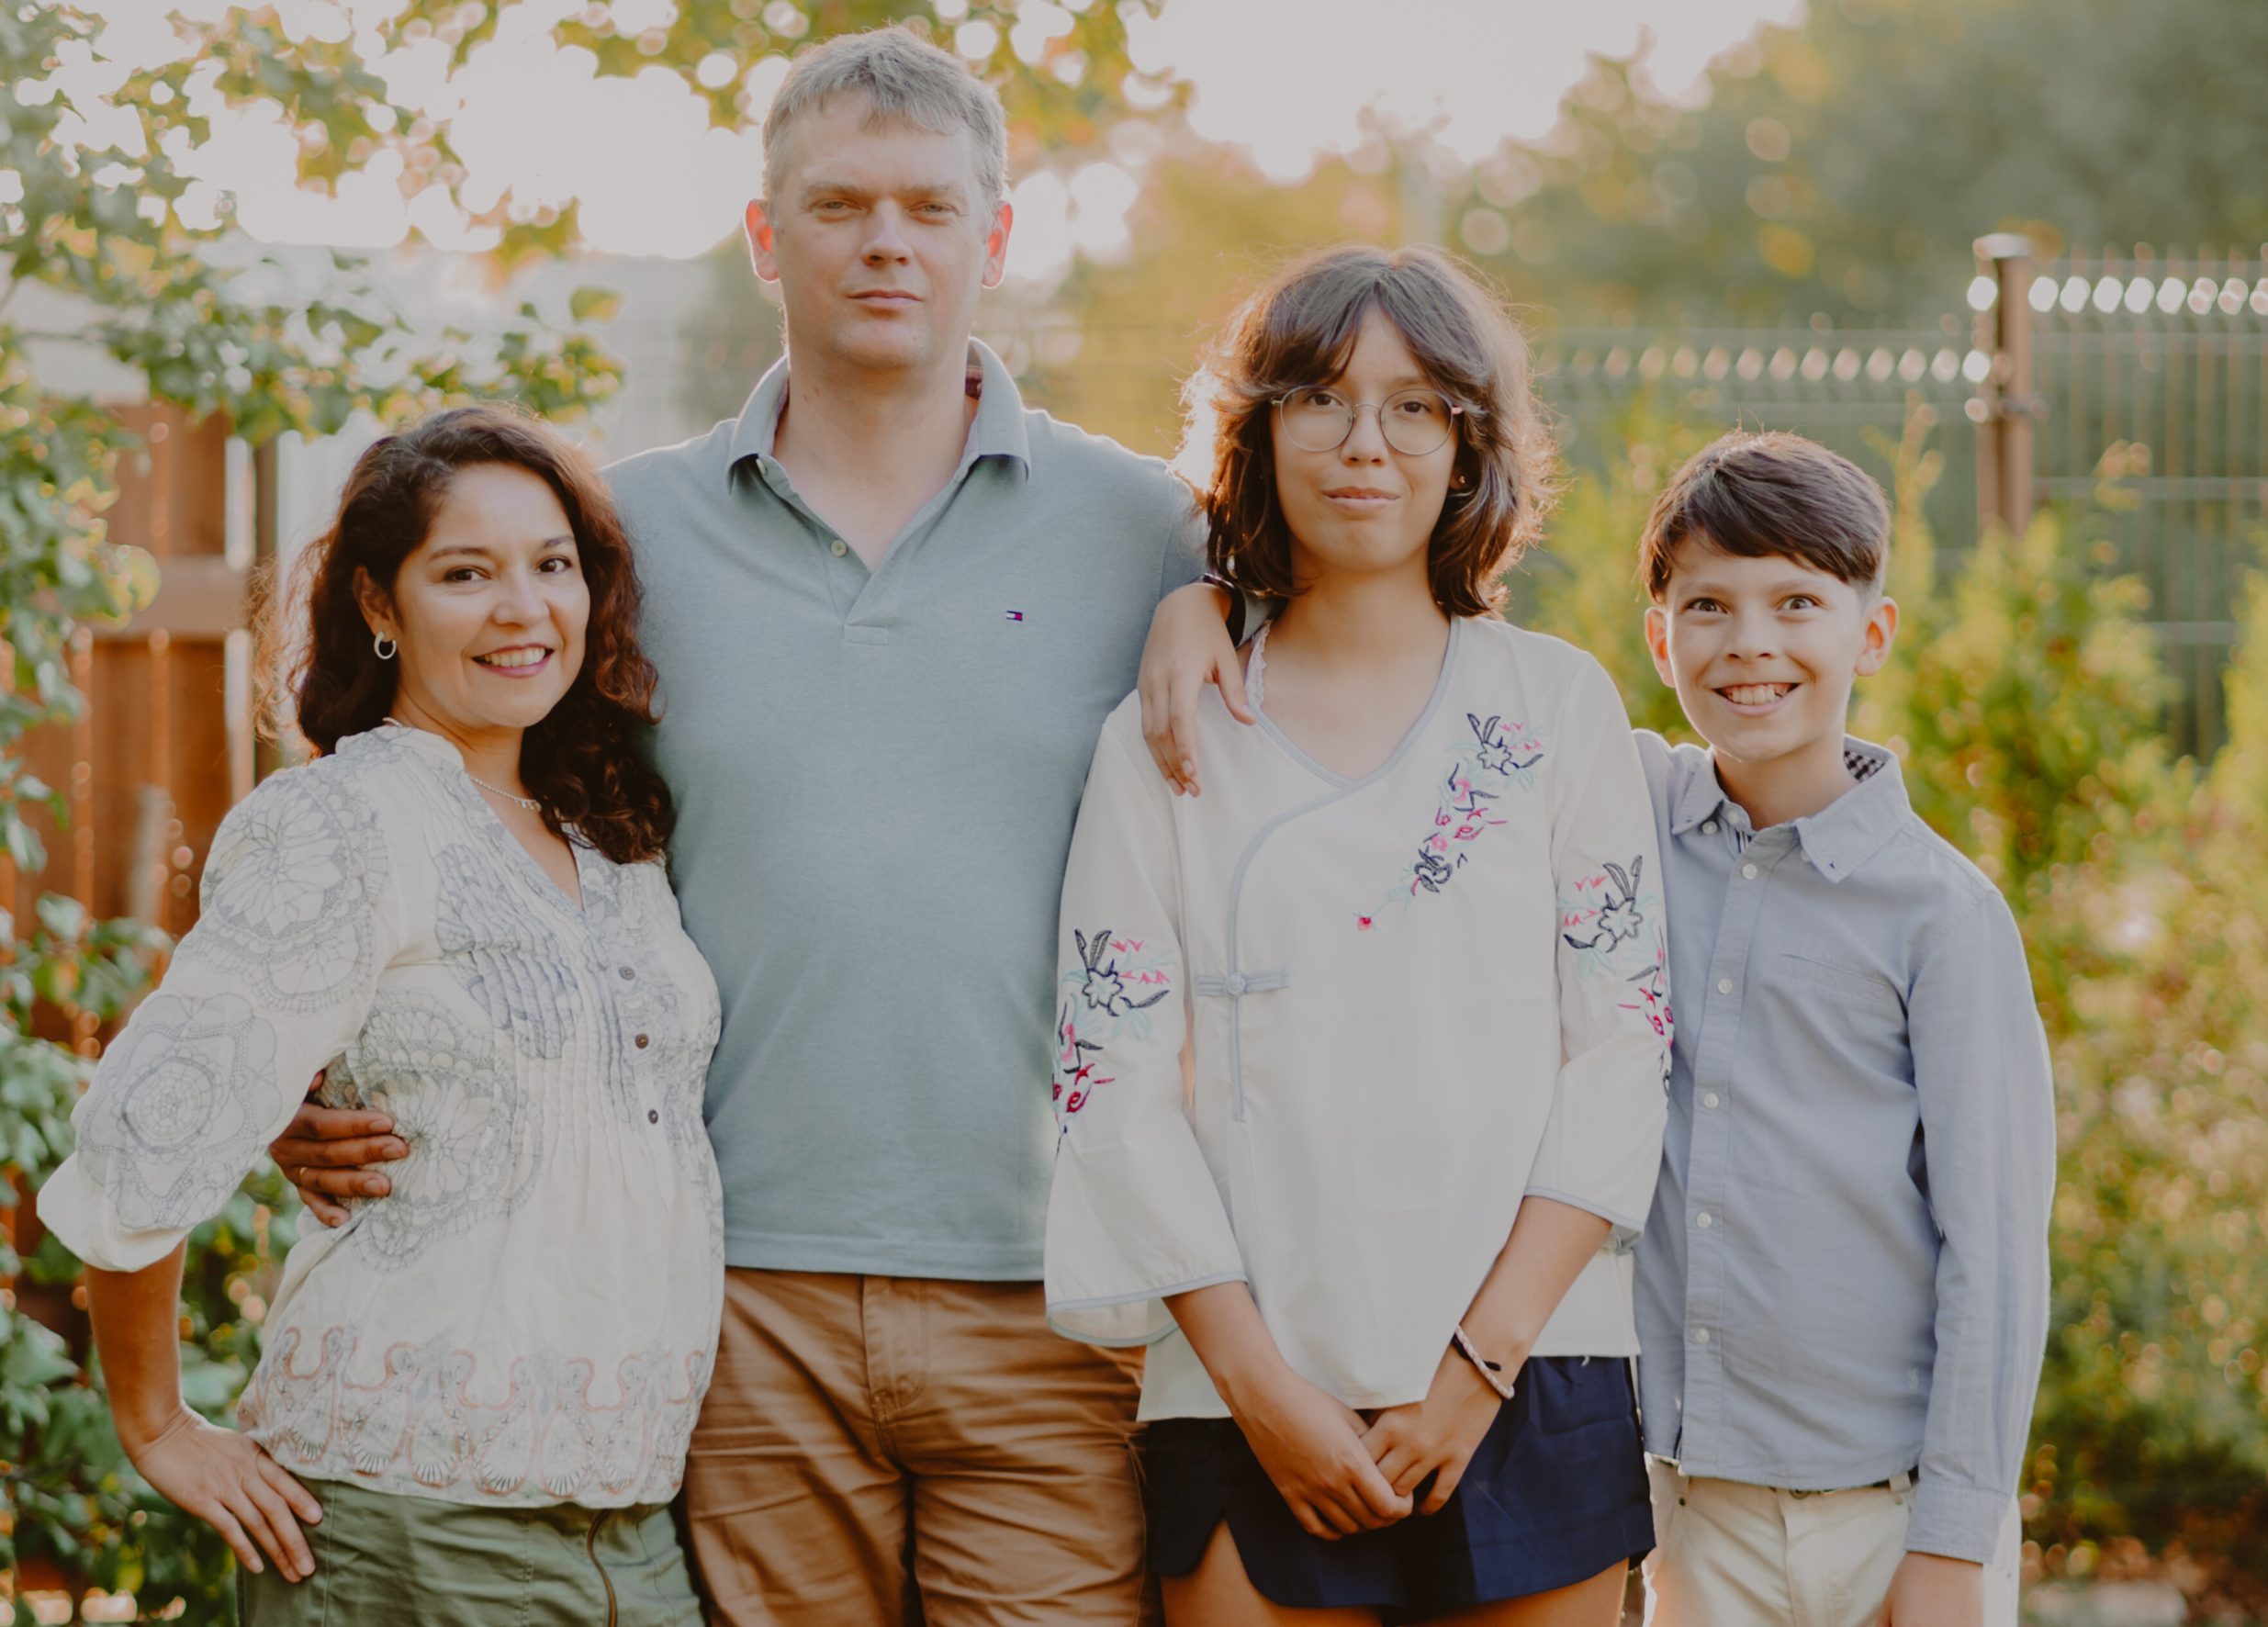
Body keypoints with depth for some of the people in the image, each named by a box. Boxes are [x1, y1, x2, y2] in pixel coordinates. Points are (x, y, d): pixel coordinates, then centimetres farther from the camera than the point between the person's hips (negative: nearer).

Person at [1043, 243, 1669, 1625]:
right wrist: (1258, 1384, -8)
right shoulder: (1167, 737, 6)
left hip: (1531, 1385, 0)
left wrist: (1488, 1355, -7)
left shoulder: (1558, 708, 6)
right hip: (1255, 1397, 0)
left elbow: (1624, 1047, 2)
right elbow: (1114, 1077, 1)